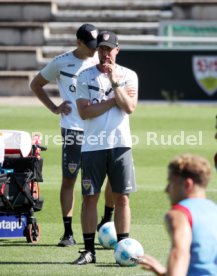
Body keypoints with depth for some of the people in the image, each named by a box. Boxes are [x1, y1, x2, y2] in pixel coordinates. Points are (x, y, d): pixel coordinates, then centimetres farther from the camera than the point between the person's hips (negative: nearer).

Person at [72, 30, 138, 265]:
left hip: (120, 144, 0)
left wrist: (115, 82, -12)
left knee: (122, 197, 1)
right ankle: (89, 250, 6)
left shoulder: (128, 76, 6)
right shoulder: (85, 77, 5)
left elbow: (129, 107, -8)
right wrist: (114, 100, -8)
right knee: (89, 198, 1)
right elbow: (84, 112, -6)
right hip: (92, 146, 0)